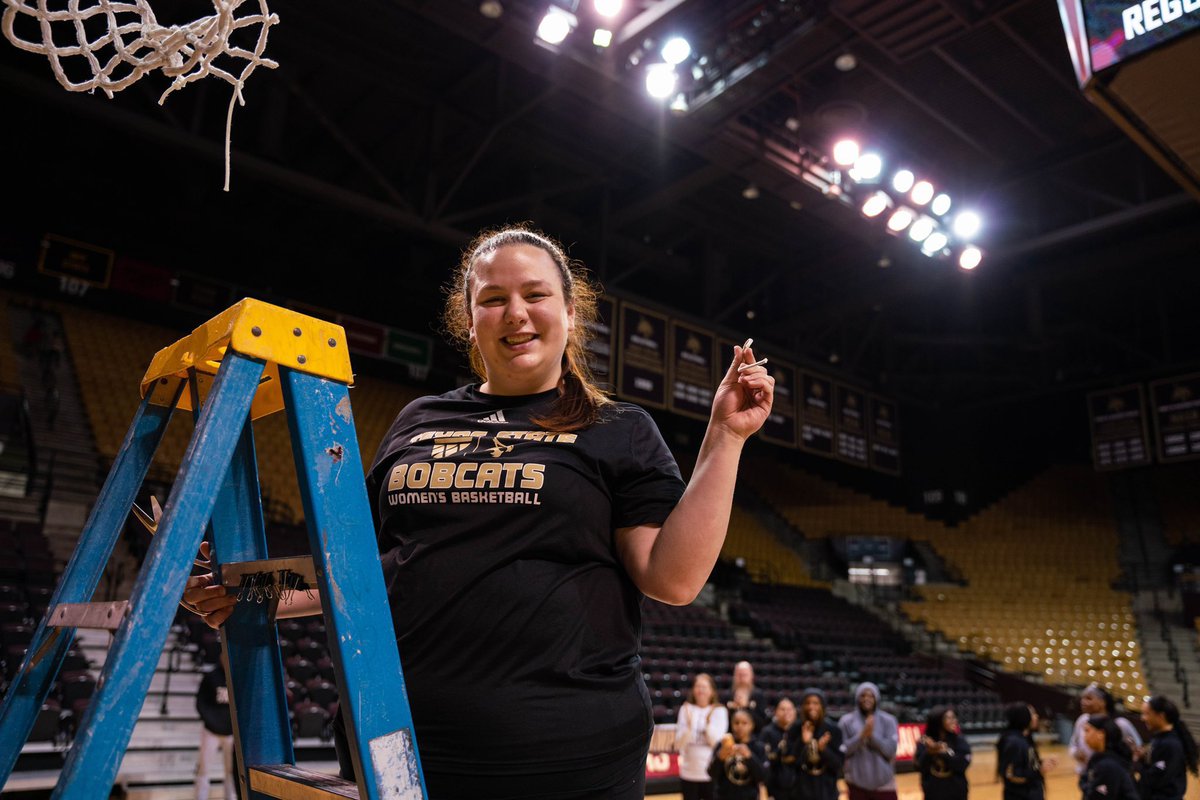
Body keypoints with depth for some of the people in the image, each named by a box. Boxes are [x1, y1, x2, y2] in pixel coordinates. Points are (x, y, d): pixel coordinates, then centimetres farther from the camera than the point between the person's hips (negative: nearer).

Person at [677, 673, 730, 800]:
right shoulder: (686, 709, 0)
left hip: (712, 773, -1)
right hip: (689, 774, 1)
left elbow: (718, 743, -10)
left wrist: (708, 723, -23)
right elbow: (679, 744, -3)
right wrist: (688, 726, -20)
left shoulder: (719, 711, -3)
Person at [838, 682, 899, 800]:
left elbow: (891, 749, -8)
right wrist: (861, 735, -20)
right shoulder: (847, 721, -2)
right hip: (857, 783, 0)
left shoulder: (888, 720, -2)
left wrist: (872, 735, -21)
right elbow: (843, 750, -7)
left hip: (884, 783, 0)